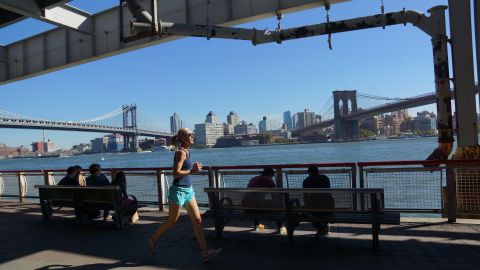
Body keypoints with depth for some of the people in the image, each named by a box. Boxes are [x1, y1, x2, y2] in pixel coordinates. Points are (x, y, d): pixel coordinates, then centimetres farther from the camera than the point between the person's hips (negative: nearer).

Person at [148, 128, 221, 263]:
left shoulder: (186, 151, 11)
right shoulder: (181, 152, -15)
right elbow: (176, 173, -22)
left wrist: (194, 167, 7)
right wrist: (192, 170, -16)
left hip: (188, 190, 9)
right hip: (179, 190, -9)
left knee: (197, 220, 4)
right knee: (171, 222, 8)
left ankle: (205, 252, 6)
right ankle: (153, 239, 33)